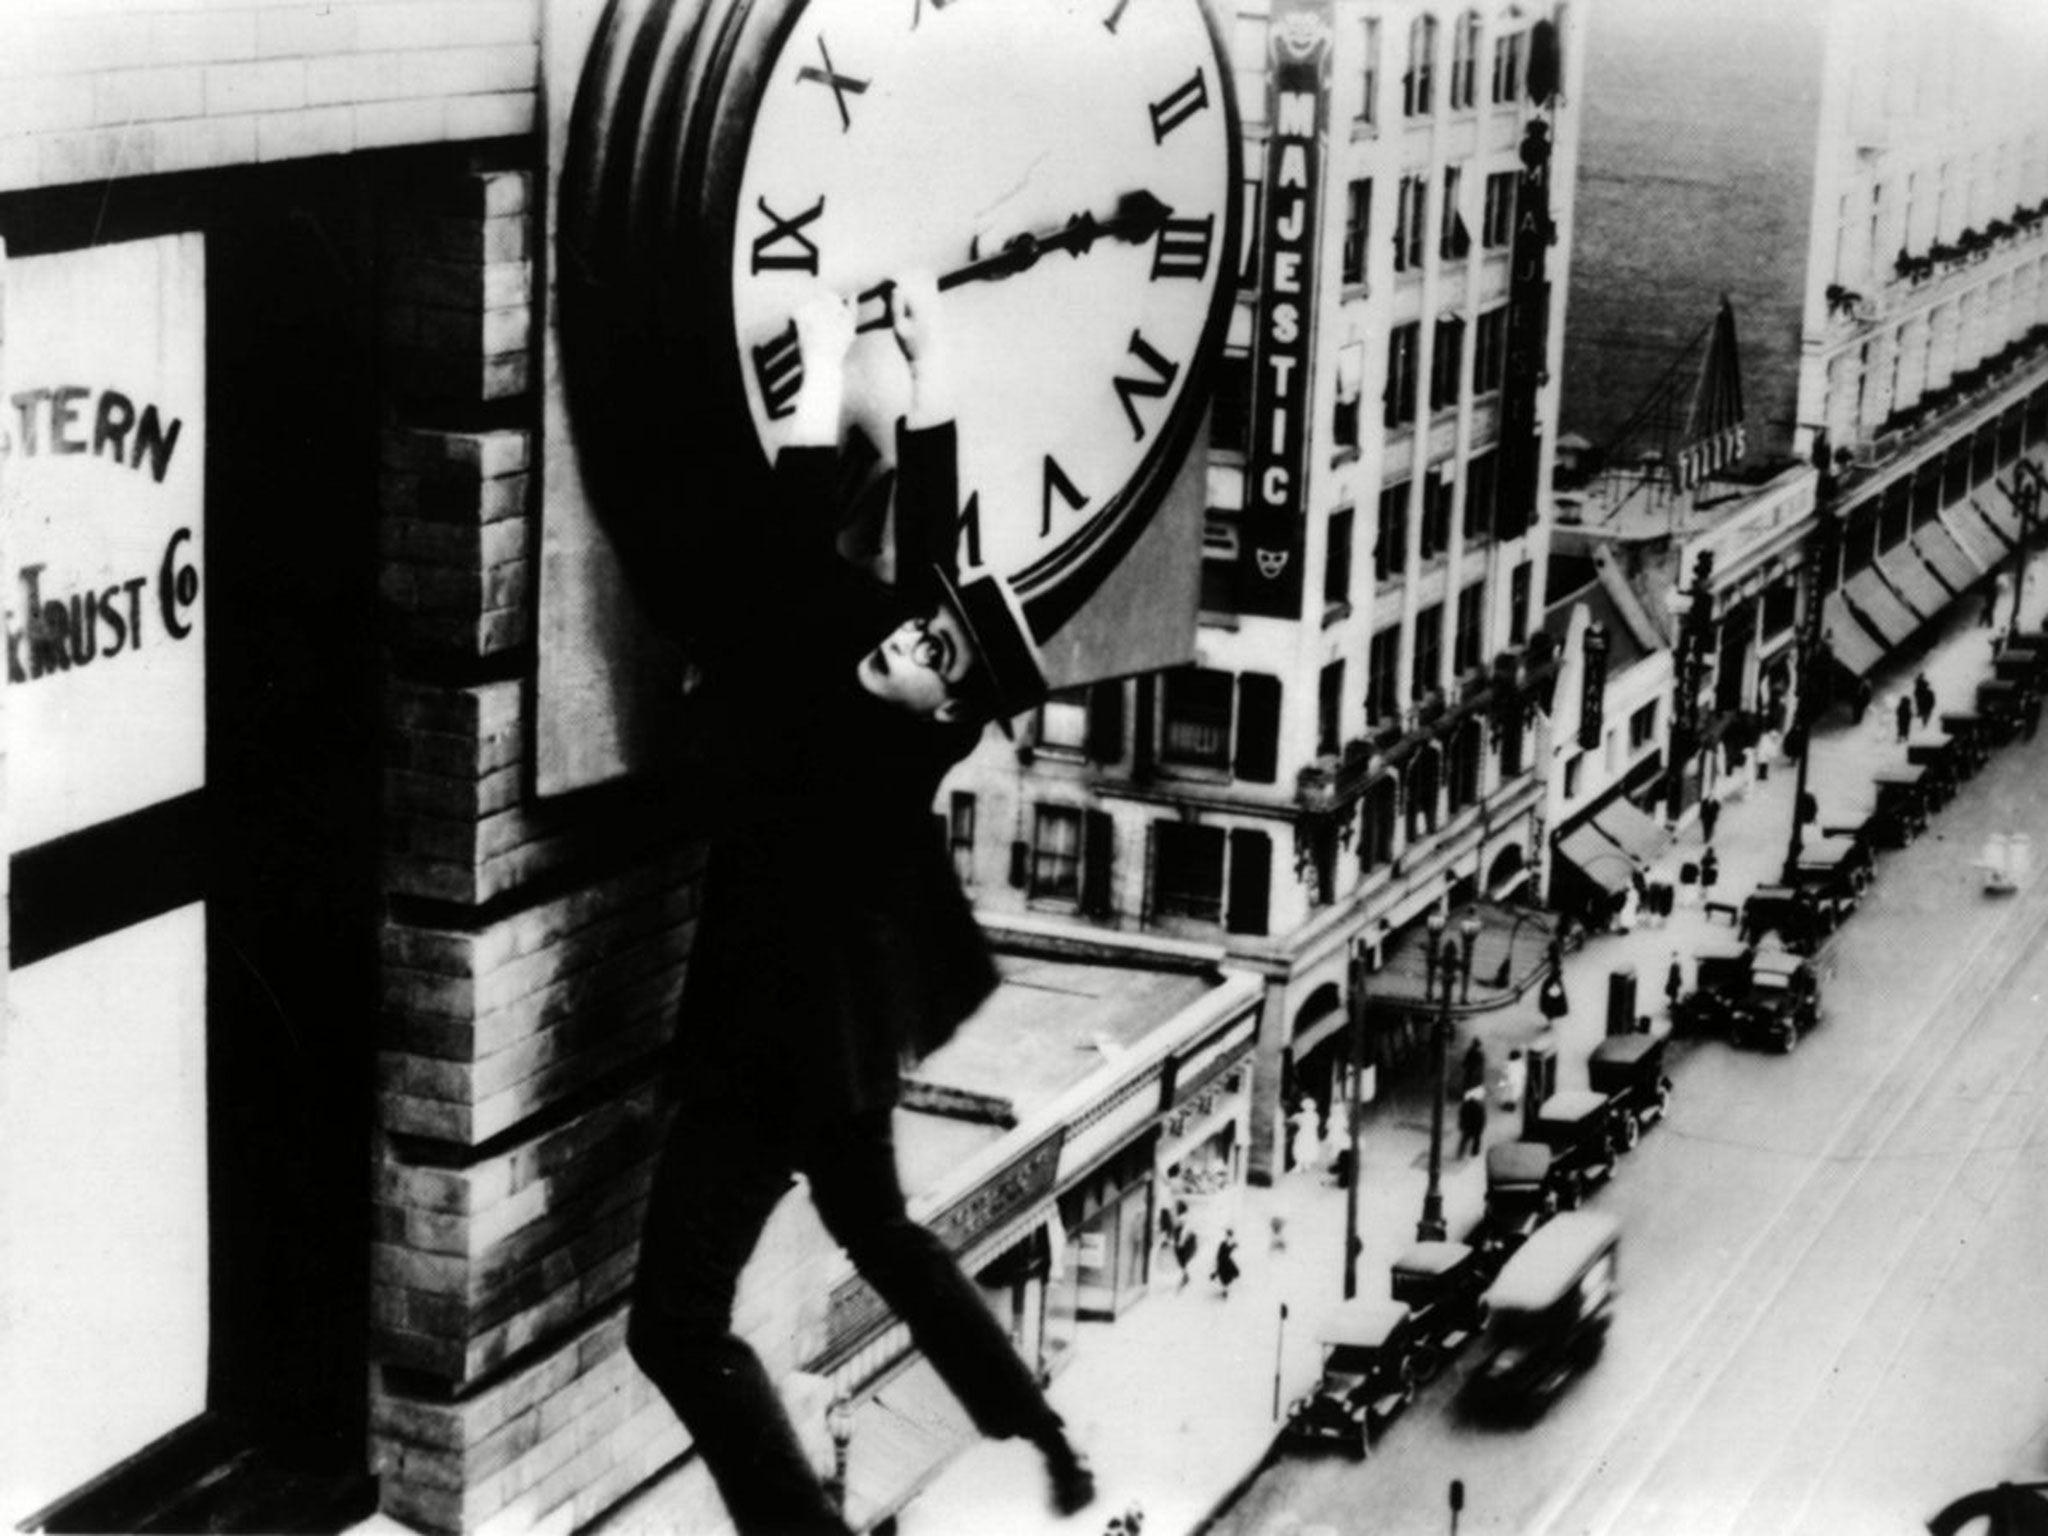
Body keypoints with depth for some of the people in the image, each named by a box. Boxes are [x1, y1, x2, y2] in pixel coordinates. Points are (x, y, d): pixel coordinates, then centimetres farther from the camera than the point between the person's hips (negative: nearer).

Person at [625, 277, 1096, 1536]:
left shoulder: (837, 736, -29)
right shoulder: (922, 728, -9)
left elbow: (798, 575, -32)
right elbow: (932, 529, -2)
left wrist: (823, 383, -28)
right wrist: (928, 366, -2)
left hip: (776, 1036, -9)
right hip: (845, 1016, 9)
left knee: (677, 1323, -4)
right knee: (879, 1229, 29)